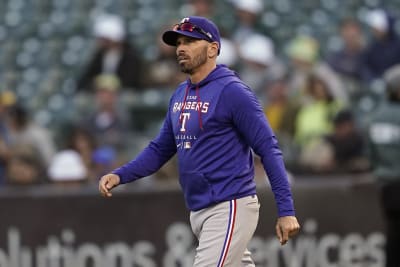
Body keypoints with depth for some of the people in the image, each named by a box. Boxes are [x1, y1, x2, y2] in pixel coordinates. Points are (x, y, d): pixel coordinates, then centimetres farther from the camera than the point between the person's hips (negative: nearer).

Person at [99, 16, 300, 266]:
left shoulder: (232, 92, -12)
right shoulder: (180, 94, 13)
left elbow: (268, 149, -14)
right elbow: (160, 149, 19)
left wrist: (286, 210, -19)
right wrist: (119, 175, 2)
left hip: (230, 208, -8)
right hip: (198, 212, 8)